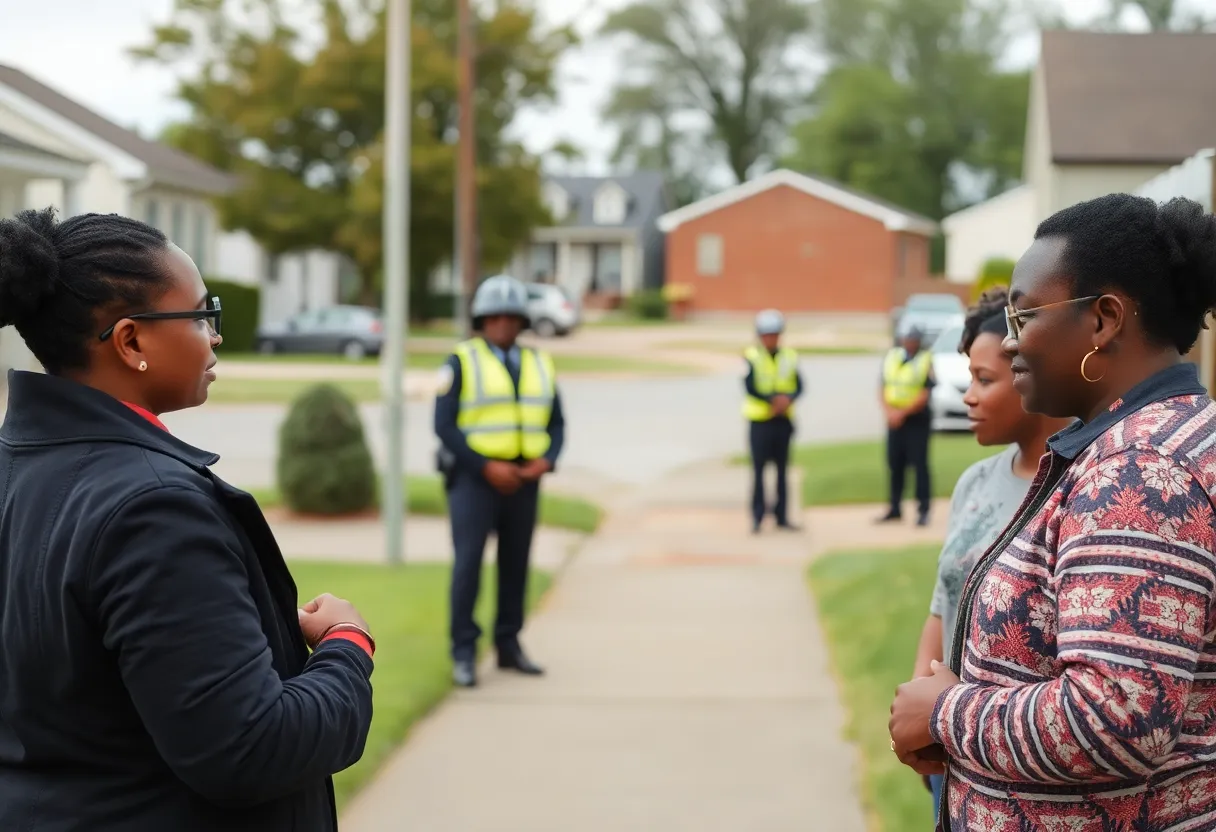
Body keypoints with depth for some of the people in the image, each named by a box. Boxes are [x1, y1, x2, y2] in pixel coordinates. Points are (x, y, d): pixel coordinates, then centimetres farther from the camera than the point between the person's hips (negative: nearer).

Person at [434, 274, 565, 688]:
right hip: (473, 478, -5)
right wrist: (487, 467, -19)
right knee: (468, 564, -9)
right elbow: (445, 426, -11)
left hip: (521, 479, 5)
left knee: (516, 564, 9)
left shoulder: (539, 365, 8)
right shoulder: (461, 363, -6)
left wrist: (546, 460, -12)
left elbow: (555, 424, 8)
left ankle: (508, 646, 20)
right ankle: (464, 654, -3)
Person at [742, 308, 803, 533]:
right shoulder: (751, 357, -5)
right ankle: (757, 517, 2)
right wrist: (774, 399, -23)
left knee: (782, 469, 8)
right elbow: (750, 387, -15)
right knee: (759, 468, -2)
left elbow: (799, 386, -1)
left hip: (783, 420, 4)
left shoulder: (789, 357, 5)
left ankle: (782, 516, 14)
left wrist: (788, 399, -22)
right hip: (759, 421, -4)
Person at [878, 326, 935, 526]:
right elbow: (882, 388, 8)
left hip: (917, 420, -5)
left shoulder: (926, 361, -4)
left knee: (920, 464, -5)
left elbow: (925, 395, -11)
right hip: (894, 420, 5)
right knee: (894, 465, 10)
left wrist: (902, 413, -16)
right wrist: (888, 411, -8)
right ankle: (895, 508, 20)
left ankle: (923, 510, -1)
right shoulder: (891, 357, 10)